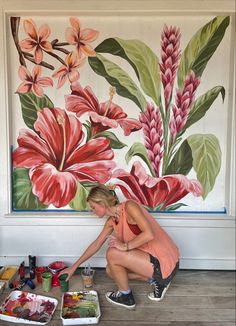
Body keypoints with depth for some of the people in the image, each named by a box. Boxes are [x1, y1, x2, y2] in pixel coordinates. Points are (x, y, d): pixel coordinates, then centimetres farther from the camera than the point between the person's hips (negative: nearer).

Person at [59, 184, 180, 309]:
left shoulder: (129, 206, -19)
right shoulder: (111, 221, 6)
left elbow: (149, 234, -29)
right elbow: (96, 244, 16)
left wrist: (125, 246, -20)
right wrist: (74, 267, 20)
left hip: (165, 262, -9)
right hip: (149, 258, 9)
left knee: (112, 253, -18)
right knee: (111, 270, 12)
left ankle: (126, 297, 6)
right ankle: (156, 280, 14)